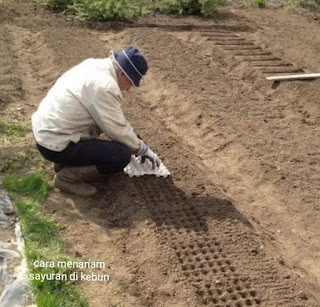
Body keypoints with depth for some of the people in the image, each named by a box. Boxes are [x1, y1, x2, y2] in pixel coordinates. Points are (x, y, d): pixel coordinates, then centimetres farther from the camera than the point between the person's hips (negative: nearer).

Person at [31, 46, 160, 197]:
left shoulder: (95, 65, 6)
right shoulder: (105, 86, -23)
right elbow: (118, 129, -14)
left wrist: (135, 140, 20)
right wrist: (143, 149, 2)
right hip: (55, 144, -9)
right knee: (122, 155, -12)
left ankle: (65, 160, 18)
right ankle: (68, 176, -1)